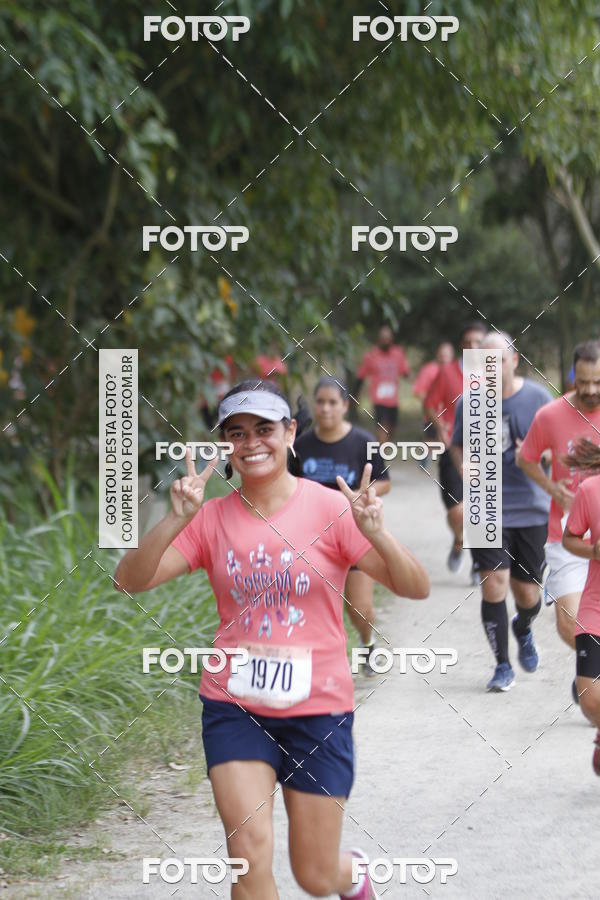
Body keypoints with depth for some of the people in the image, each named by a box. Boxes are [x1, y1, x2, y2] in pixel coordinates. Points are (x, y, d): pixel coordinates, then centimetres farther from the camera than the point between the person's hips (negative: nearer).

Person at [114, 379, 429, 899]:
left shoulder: (331, 509, -7)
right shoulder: (212, 519, 0)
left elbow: (416, 588, -12)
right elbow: (130, 580, -9)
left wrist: (375, 533, -31)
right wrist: (176, 520, -25)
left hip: (318, 709, -1)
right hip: (234, 707, 1)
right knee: (251, 853, -14)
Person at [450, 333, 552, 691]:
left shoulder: (538, 397, -3)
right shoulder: (469, 402, 0)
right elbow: (458, 444, 14)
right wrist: (463, 465, -8)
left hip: (532, 509, 0)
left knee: (527, 593, 6)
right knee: (493, 584, -12)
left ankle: (523, 629, 43)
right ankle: (503, 666, 3)